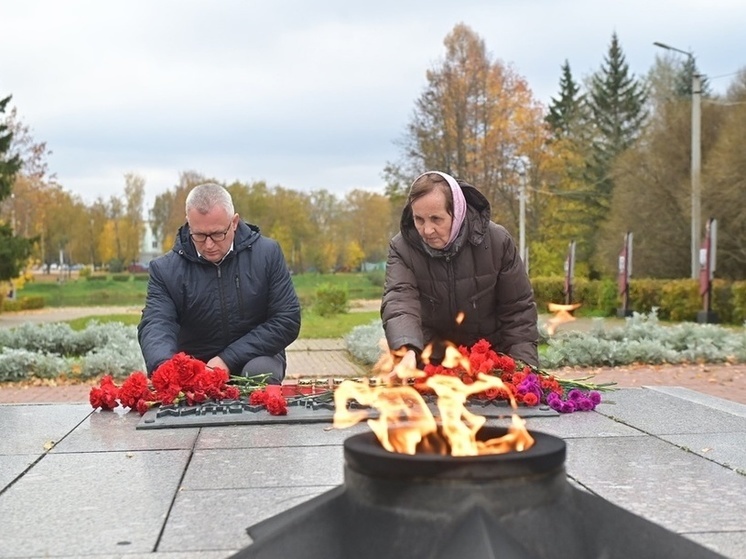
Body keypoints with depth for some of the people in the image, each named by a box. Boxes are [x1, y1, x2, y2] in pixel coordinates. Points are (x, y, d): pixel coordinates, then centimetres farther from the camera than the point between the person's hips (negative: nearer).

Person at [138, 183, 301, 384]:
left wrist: (228, 359, -18)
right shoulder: (166, 269, -5)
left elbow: (287, 320, -9)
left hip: (255, 358, 0)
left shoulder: (267, 254, -7)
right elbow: (155, 324, -18)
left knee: (260, 372, -33)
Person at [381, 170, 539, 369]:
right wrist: (406, 350, -47)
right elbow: (398, 301, -28)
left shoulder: (496, 241, -13)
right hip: (432, 361, 0)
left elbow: (518, 309, -7)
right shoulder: (402, 248, -13)